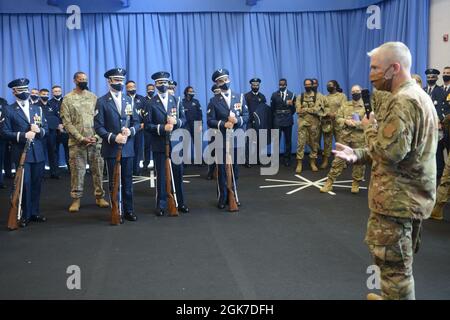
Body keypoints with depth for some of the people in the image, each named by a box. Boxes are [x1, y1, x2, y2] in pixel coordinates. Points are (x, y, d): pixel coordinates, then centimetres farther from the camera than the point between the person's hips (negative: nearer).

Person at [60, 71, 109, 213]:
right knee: (77, 171, 2)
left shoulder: (93, 97, 8)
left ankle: (100, 197, 17)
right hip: (77, 142, -2)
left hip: (95, 141, 2)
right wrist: (81, 138, -12)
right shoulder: (67, 99, 1)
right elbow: (66, 122, -4)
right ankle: (76, 199, 12)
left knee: (98, 170, 6)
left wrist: (96, 136, -8)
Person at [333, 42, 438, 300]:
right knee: (401, 263, 24)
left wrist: (370, 128, -9)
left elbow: (389, 152, -27)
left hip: (398, 199, -11)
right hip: (412, 195, 11)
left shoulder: (403, 100, -19)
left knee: (395, 267, 0)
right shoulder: (417, 95, 15)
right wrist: (358, 155, 7)